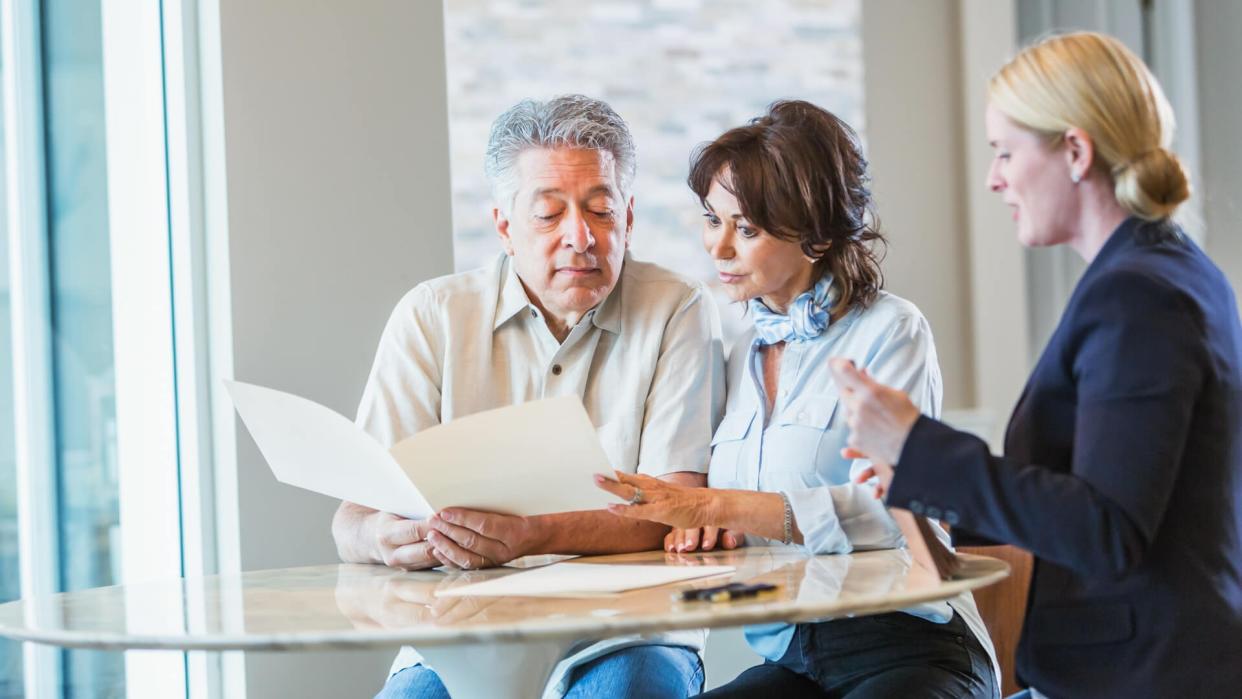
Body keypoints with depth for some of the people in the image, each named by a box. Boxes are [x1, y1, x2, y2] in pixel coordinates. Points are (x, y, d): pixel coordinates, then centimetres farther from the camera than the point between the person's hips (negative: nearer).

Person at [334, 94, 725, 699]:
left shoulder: (677, 313, 1)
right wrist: (386, 537, -27)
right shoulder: (432, 316, 5)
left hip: (624, 640, -1)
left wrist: (531, 537, -28)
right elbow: (352, 524, -1)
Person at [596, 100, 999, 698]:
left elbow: (887, 512, -16)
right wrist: (705, 529, -5)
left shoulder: (890, 332, -3)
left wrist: (715, 506, -20)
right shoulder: (739, 359, 15)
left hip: (908, 647, -5)